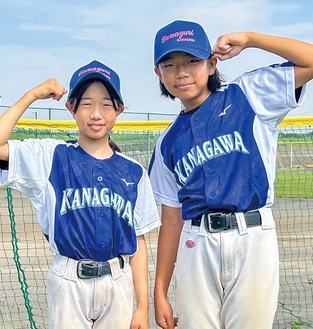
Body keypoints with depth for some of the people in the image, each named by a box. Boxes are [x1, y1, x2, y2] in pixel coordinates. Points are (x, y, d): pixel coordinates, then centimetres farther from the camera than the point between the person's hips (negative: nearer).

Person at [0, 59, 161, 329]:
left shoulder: (133, 172, 3)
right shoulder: (51, 157, 0)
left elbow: (138, 242, 3)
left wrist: (143, 306, 1)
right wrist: (32, 95, -7)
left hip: (118, 283, 2)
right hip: (69, 283, -1)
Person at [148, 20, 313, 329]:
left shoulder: (248, 96, 6)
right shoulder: (169, 142, 13)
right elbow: (171, 221, 12)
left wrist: (249, 38, -3)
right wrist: (160, 292, 8)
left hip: (254, 238, -2)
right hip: (197, 247, 3)